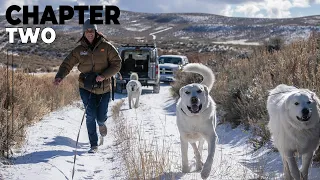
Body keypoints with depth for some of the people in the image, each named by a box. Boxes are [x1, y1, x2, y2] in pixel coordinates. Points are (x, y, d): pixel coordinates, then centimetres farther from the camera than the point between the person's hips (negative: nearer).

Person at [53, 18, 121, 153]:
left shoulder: (106, 47, -4)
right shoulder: (79, 50, 1)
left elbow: (116, 64, -4)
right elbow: (67, 65, 1)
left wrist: (104, 76, -18)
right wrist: (59, 77, -18)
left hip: (104, 88, 0)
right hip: (86, 88, 0)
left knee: (101, 117, 4)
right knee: (90, 116, -10)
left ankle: (101, 123, 44)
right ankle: (93, 145, 4)